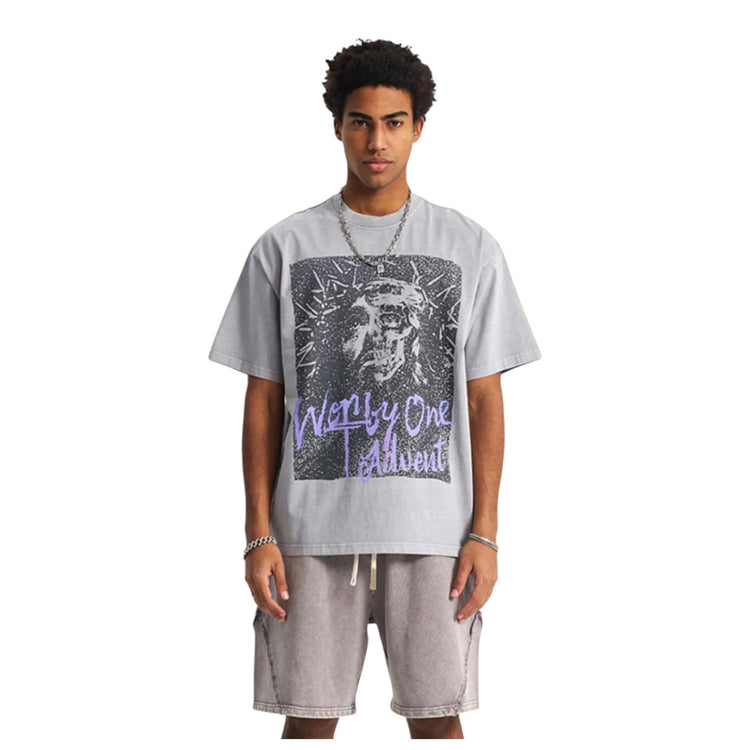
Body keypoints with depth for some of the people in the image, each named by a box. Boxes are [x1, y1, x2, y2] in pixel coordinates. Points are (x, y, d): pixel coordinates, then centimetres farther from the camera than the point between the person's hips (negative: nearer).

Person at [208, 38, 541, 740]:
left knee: (437, 715, 5)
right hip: (312, 528, 0)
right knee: (308, 715, 5)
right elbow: (263, 401, 6)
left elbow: (485, 401, 5)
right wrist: (259, 534, 0)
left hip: (434, 529, 0)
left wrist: (484, 533, -1)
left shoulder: (470, 248, 5)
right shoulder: (282, 248, 5)